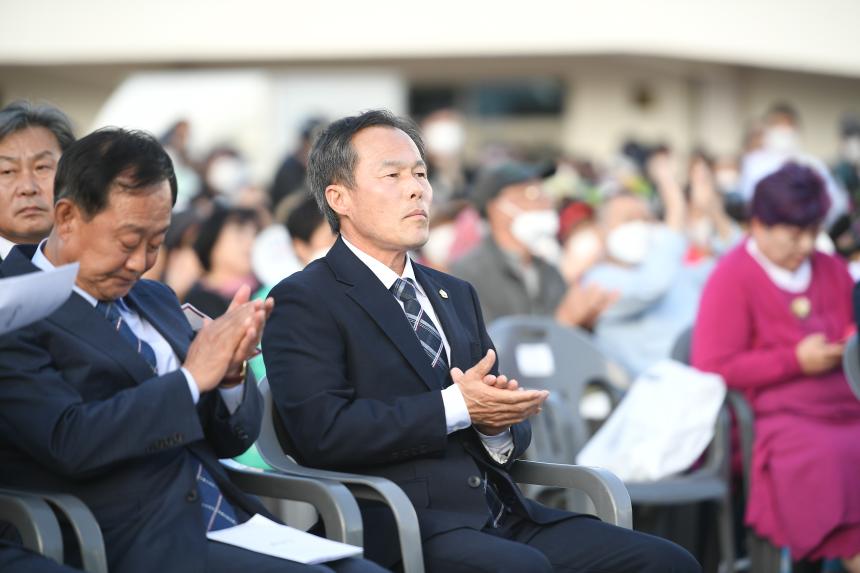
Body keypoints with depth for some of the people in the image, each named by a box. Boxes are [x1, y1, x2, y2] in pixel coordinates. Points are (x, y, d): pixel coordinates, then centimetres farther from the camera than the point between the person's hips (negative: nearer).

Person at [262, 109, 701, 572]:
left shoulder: (456, 294, 23)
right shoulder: (302, 304, 1)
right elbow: (323, 430, -15)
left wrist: (497, 424, -4)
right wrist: (456, 408, -14)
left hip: (502, 516, 7)